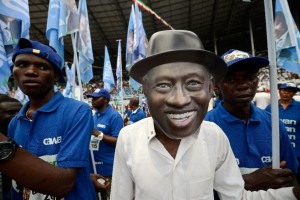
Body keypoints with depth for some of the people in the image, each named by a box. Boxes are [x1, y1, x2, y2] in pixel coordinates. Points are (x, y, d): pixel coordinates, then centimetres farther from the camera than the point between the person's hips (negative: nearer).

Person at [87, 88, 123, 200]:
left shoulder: (114, 116, -14)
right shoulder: (95, 115, 9)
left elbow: (118, 141, -18)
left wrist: (98, 134, -24)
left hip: (108, 167, -8)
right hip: (94, 165, 8)